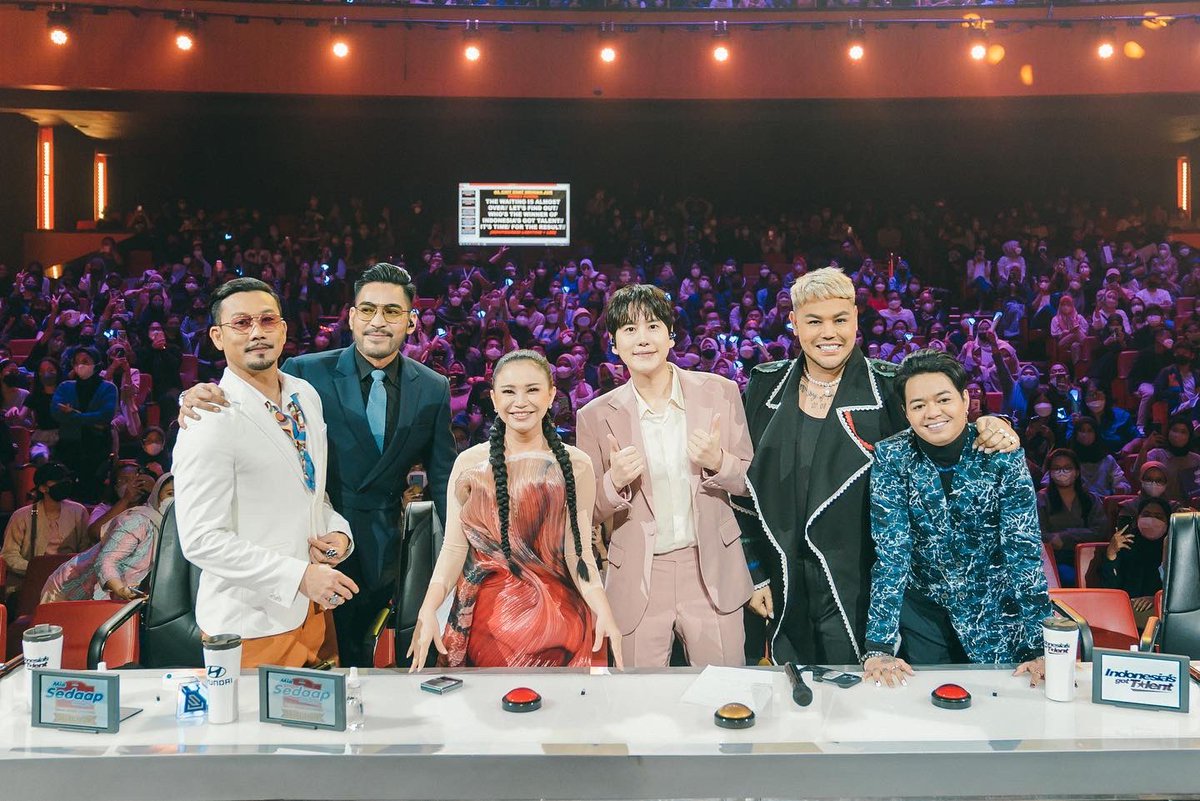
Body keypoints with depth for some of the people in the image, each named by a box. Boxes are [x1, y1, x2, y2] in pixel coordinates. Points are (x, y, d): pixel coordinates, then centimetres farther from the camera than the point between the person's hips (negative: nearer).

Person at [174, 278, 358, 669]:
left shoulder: (307, 395, 7)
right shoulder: (209, 423, -16)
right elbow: (200, 540, -19)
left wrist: (338, 532, -2)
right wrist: (300, 576, -24)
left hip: (315, 610, 7)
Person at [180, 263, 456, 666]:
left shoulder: (433, 388, -1)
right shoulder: (308, 372, -7)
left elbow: (442, 477, 3)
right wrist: (201, 395, -34)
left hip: (380, 552, 2)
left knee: (354, 651, 18)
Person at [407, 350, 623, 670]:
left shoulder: (576, 465, 0)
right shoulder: (469, 463, 0)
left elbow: (578, 552, -3)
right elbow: (454, 548, -2)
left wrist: (603, 611, -17)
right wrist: (428, 610, -16)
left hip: (555, 618, 0)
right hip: (483, 618, 0)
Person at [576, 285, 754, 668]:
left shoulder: (720, 392, -1)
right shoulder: (596, 416, -2)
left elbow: (750, 481, 5)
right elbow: (590, 513, 3)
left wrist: (717, 461, -16)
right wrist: (615, 481, -18)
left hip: (711, 574, 1)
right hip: (636, 582, 0)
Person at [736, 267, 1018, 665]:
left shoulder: (888, 388, -5)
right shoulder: (765, 385, 3)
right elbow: (745, 485, 7)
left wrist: (988, 431, -23)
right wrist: (754, 573, 6)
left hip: (858, 594, -2)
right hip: (783, 594, 3)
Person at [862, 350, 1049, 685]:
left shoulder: (1003, 454, -15)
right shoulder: (891, 457, -15)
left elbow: (1024, 550, -17)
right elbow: (890, 553, -18)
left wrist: (1041, 647, -22)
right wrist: (879, 647, -24)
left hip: (993, 610, 0)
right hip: (922, 608, 0)